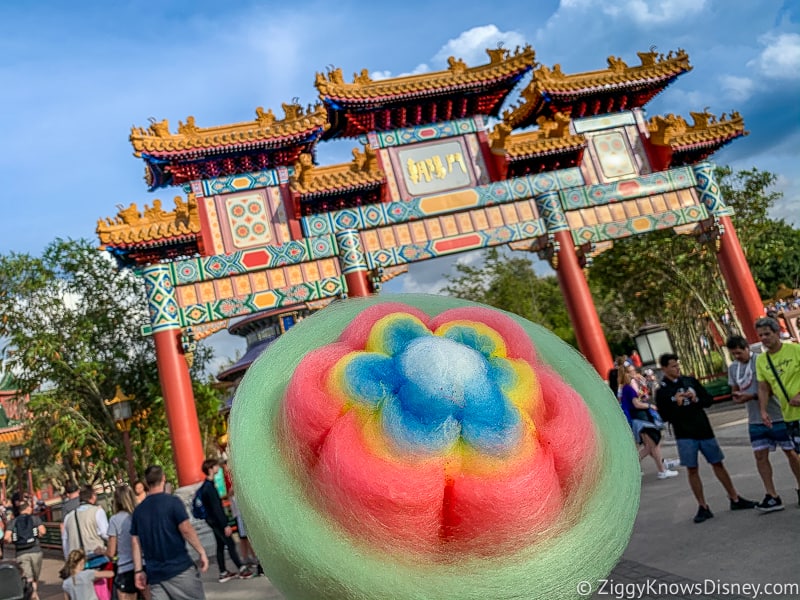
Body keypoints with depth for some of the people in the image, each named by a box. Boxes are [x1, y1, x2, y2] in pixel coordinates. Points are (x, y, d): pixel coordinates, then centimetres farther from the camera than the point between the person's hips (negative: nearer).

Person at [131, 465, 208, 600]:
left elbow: (135, 542, 8)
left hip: (155, 573, 5)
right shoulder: (172, 501, -8)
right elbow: (186, 529, -15)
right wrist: (202, 552, -8)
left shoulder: (138, 510, 8)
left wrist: (138, 570, 12)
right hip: (180, 568, -4)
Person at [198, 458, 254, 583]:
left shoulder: (205, 486, 9)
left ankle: (223, 573, 17)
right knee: (230, 544, -4)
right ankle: (242, 569, 1)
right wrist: (225, 525, -21)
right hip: (217, 521, -10)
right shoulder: (210, 487, -22)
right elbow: (216, 508, -23)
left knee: (220, 546, 13)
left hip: (213, 521, 10)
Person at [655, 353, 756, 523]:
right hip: (684, 435, -3)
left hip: (704, 430, 3)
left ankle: (735, 499, 23)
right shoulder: (662, 392, -4)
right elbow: (665, 416, -8)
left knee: (718, 464, 10)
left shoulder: (690, 381, 6)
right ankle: (703, 507, 6)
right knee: (692, 470, -2)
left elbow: (709, 400, 8)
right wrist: (676, 404, -21)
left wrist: (696, 400, -10)